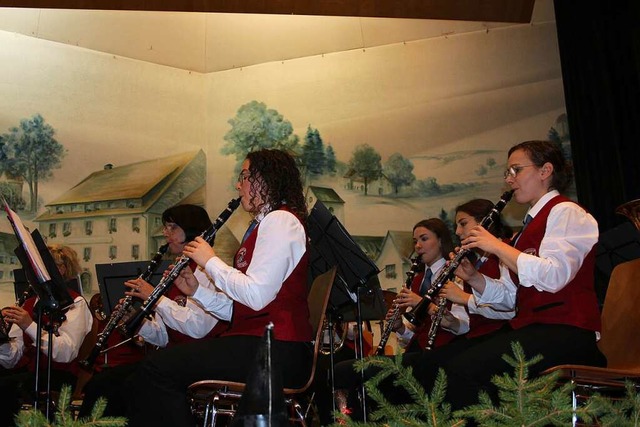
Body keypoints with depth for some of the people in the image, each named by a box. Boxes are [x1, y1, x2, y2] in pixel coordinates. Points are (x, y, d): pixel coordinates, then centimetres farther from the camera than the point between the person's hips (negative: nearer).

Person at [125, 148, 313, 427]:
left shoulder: (281, 221, -8)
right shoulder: (266, 224, 23)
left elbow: (256, 295, -21)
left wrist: (210, 261, -7)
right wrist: (197, 291, 7)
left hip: (273, 350, -10)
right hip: (258, 342, 10)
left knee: (157, 370, -18)